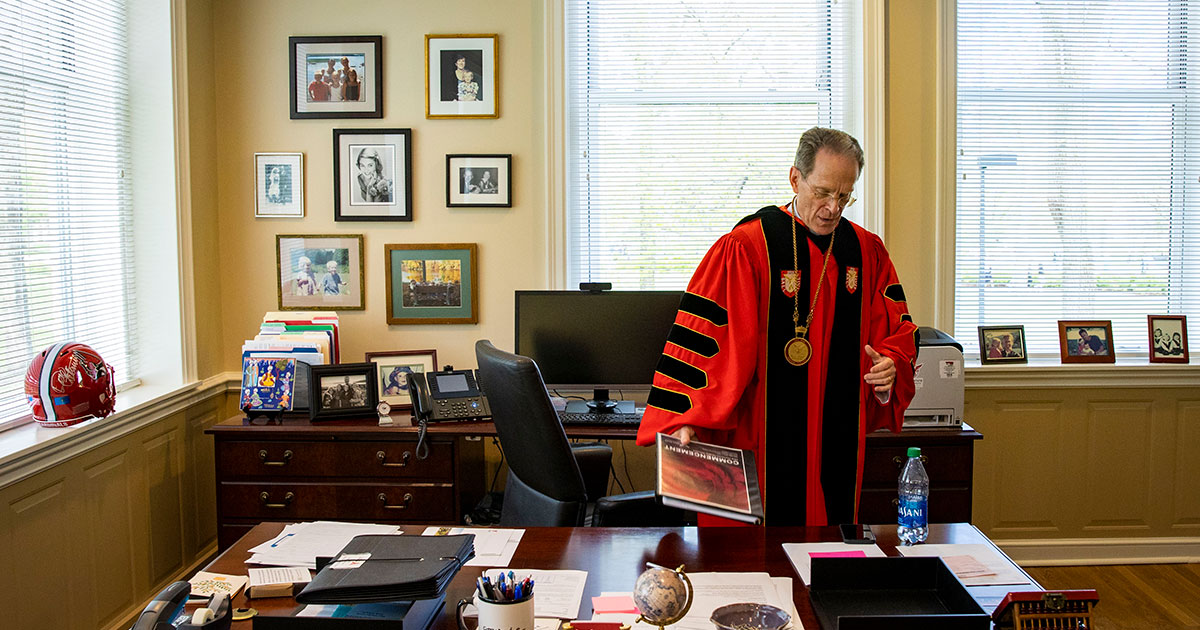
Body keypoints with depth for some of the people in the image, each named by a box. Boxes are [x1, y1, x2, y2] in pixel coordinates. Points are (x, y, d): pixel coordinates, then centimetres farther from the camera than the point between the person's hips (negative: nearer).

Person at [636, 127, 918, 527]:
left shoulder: (867, 252, 8)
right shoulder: (745, 247, -9)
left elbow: (898, 331, 17)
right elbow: (702, 335, -13)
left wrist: (891, 363, -5)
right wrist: (686, 419, -21)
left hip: (840, 442, 5)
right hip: (762, 443, -5)